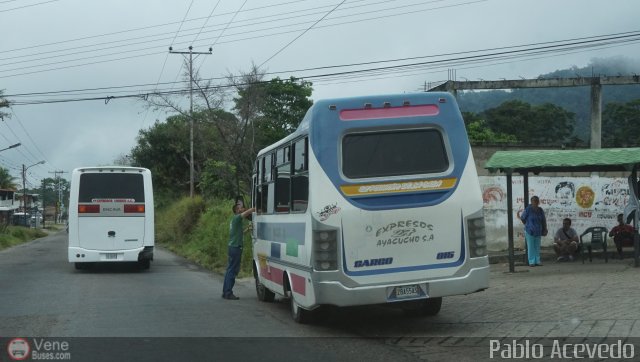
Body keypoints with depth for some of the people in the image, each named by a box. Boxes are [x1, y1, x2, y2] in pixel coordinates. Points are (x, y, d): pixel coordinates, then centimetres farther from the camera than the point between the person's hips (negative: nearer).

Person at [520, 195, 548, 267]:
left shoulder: (540, 210, 1)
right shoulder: (528, 210, -12)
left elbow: (543, 221, 11)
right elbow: (522, 218, 1)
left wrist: (544, 229, 11)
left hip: (538, 232, 4)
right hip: (530, 231, -4)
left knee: (537, 247, 9)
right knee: (531, 247, -1)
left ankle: (537, 261, 16)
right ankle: (531, 262, 4)